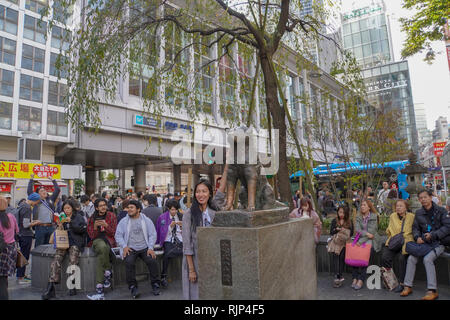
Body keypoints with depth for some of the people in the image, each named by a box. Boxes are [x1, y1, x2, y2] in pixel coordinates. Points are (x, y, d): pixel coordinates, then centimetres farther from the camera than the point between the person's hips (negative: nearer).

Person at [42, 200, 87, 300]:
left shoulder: (79, 217, 7)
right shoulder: (62, 218, 20)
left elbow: (81, 229, -6)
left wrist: (71, 222, -15)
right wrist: (60, 227, 0)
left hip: (75, 242, -3)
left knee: (73, 262, -26)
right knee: (56, 260, -23)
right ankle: (50, 287, -26)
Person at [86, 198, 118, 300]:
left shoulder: (111, 216, 10)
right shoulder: (92, 218, 13)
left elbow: (114, 233, 5)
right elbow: (91, 235, 7)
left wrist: (106, 225, -12)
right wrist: (95, 226, -13)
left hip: (109, 240, -1)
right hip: (97, 240, 1)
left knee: (101, 257, -31)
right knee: (102, 247, -37)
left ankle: (99, 288, -26)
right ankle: (108, 271, -21)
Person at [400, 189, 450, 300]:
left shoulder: (441, 211, -2)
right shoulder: (419, 213, 10)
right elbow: (415, 228, 15)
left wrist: (433, 235, -17)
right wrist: (417, 237, -6)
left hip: (438, 243, -4)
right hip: (424, 242, 5)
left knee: (427, 259, -27)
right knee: (411, 258, -14)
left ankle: (432, 291, -20)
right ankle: (408, 286, -7)